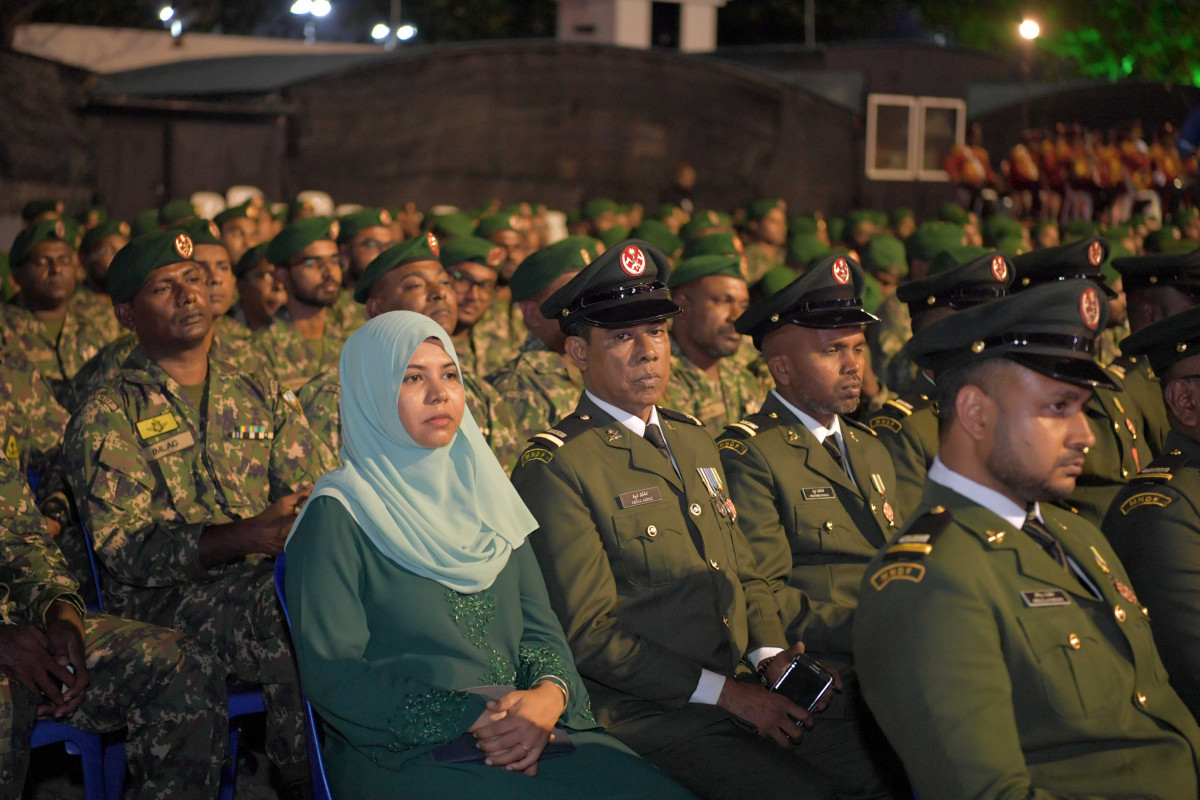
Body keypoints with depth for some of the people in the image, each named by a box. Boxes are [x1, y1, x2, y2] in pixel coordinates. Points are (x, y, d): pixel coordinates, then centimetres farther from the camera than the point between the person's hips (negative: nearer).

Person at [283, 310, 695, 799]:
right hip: (404, 756, -6)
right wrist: (470, 719, -16)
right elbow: (335, 676, -8)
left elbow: (539, 626, 13)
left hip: (525, 736, 6)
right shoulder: (336, 515, 0)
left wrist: (550, 695, -10)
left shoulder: (482, 496, 19)